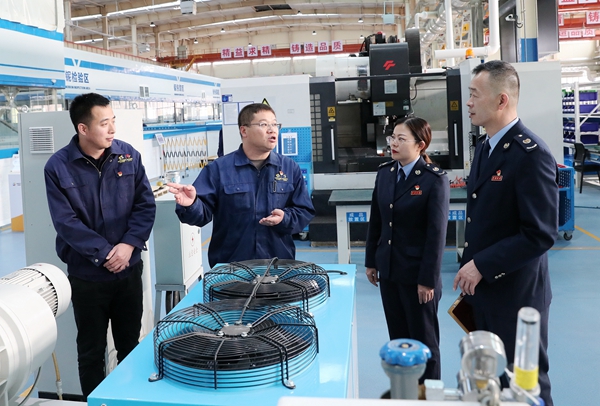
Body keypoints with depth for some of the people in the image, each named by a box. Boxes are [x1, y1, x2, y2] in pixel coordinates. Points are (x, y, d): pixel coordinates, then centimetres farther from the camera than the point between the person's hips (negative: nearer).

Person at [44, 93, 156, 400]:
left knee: (131, 345, 15)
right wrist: (105, 253, -19)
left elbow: (146, 205, -3)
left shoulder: (129, 156, -2)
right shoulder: (58, 167, -10)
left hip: (129, 268, 3)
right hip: (87, 274, -2)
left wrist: (128, 245, -16)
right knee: (91, 350, 12)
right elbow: (66, 222, -14)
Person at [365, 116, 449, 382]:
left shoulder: (435, 180, -14)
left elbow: (437, 233, -15)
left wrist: (429, 280, -15)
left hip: (417, 273, -6)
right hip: (389, 270, 6)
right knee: (397, 338, 17)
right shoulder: (384, 172, 5)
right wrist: (371, 261, 11)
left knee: (424, 340, 9)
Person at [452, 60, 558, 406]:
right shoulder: (485, 147, 10)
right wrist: (471, 266, 11)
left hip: (515, 294, -8)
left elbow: (541, 234, -24)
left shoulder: (531, 154, -19)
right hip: (484, 289, 8)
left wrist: (481, 266, -20)